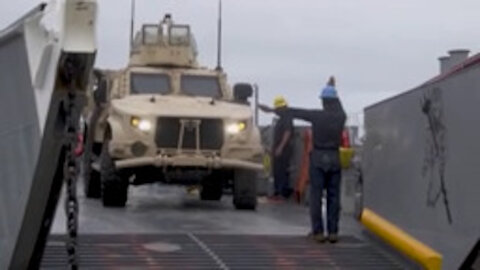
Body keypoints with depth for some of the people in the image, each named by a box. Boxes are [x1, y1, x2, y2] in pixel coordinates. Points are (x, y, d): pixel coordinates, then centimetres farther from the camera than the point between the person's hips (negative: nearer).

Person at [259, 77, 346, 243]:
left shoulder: (316, 116, -9)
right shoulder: (341, 117, 2)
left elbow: (294, 112, -1)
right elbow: (338, 108, 26)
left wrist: (272, 110, 8)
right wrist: (332, 88, 41)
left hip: (318, 159, -3)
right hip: (334, 159, 3)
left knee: (316, 195, 1)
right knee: (333, 196, 5)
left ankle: (318, 231, 0)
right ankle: (333, 232, 3)